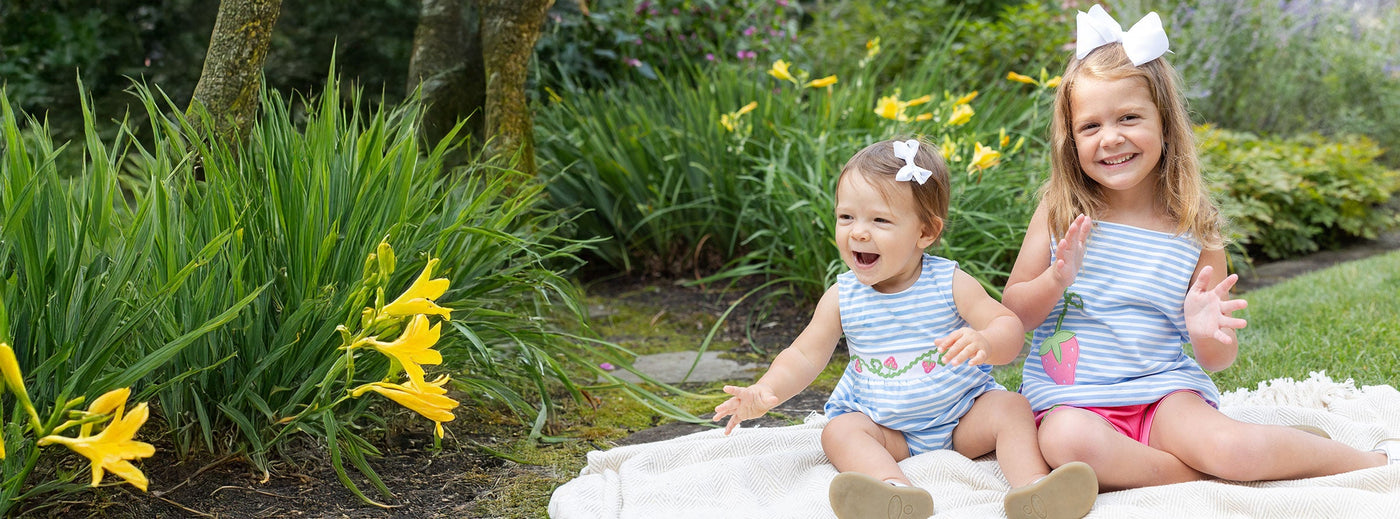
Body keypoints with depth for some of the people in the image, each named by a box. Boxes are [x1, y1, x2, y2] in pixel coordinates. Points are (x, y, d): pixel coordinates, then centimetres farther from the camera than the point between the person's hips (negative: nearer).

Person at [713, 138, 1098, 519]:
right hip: (884, 428, 1)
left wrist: (985, 342, -41)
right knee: (838, 431, -25)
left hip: (963, 419, -1)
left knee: (1012, 408, -22)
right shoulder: (842, 297, -5)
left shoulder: (950, 283, -10)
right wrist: (765, 392, -20)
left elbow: (1009, 328, -16)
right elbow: (804, 357, -1)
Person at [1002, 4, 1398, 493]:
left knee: (1233, 448, -28)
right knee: (1070, 441, -35)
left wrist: (1207, 334, -19)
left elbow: (1216, 361, 5)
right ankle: (1198, 472, -14)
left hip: (1163, 393, 0)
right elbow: (1014, 315, 2)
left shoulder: (1196, 232, 1)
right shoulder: (1059, 213, 1)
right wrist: (1056, 280, -18)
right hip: (1071, 397, 0)